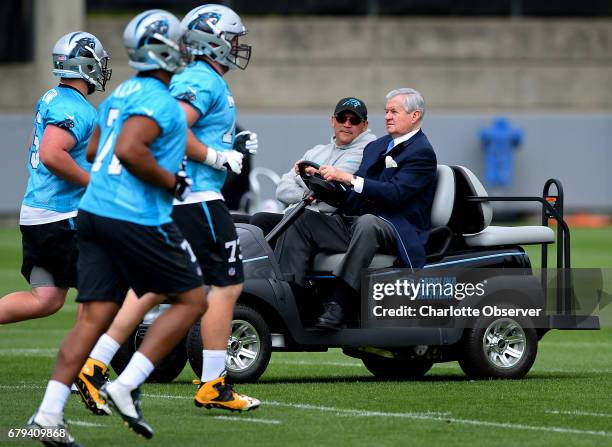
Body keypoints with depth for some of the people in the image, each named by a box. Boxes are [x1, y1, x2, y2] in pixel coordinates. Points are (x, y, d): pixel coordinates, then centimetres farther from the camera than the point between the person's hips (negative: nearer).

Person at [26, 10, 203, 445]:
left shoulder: (122, 94, 17)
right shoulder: (159, 101, -12)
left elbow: (94, 150, 27)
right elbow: (128, 150, -25)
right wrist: (171, 182, -12)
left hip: (94, 212, 8)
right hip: (136, 220, -8)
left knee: (94, 316, 5)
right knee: (192, 299, 6)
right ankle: (126, 386, -3)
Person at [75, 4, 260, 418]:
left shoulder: (188, 78, 19)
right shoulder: (206, 81, -13)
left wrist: (232, 143, 17)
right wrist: (219, 156, -16)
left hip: (166, 199, 10)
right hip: (197, 197, -10)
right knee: (227, 284, -1)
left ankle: (93, 367, 3)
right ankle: (213, 385, 3)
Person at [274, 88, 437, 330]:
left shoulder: (422, 152, -4)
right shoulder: (376, 147, 23)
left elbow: (395, 194, -18)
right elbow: (353, 192, 19)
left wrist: (347, 178, -22)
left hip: (396, 231, -8)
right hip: (351, 223, 8)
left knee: (366, 222, -40)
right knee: (302, 220, -9)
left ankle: (337, 305, -45)